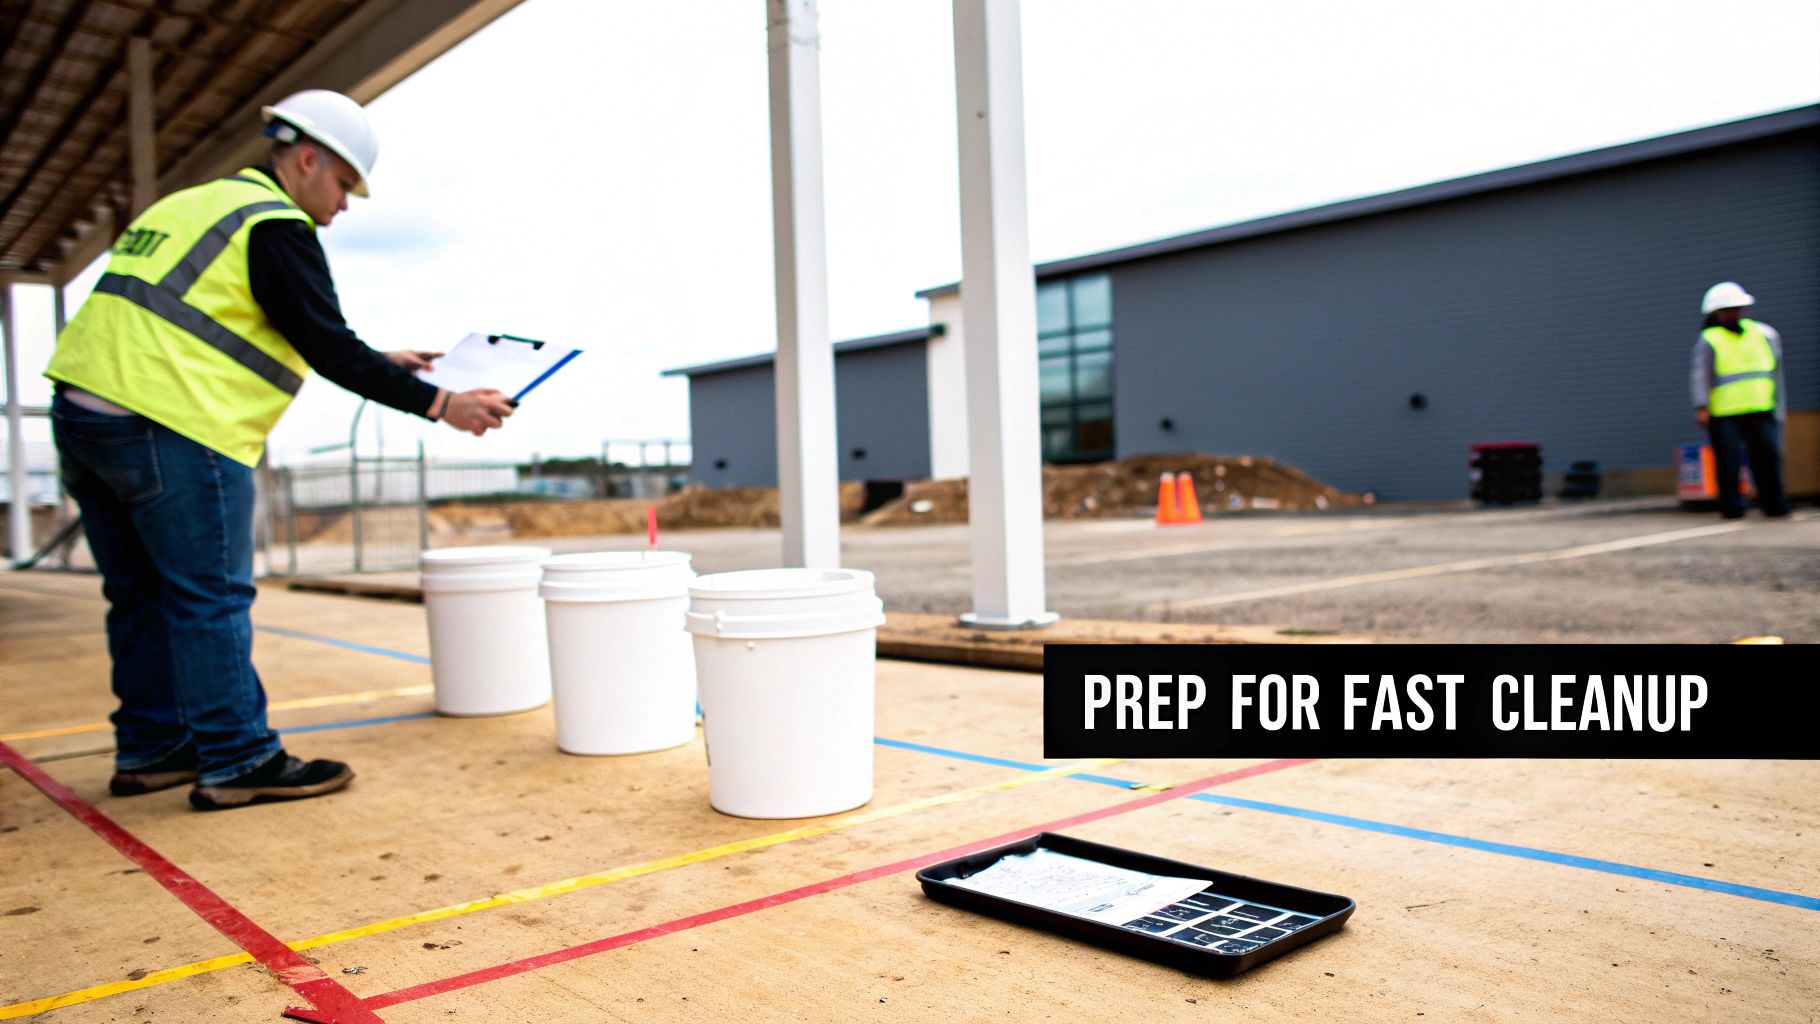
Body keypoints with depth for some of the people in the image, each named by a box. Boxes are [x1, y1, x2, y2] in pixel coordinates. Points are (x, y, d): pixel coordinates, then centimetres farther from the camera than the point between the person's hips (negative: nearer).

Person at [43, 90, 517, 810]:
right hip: (169, 428, -10)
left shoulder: (189, 207, 25)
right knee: (213, 598, -3)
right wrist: (437, 404, -9)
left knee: (143, 596, 16)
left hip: (82, 414, 10)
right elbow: (328, 348, -12)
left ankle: (149, 749, 25)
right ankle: (238, 763, 3)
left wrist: (383, 364, 28)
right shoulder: (274, 226, -6)